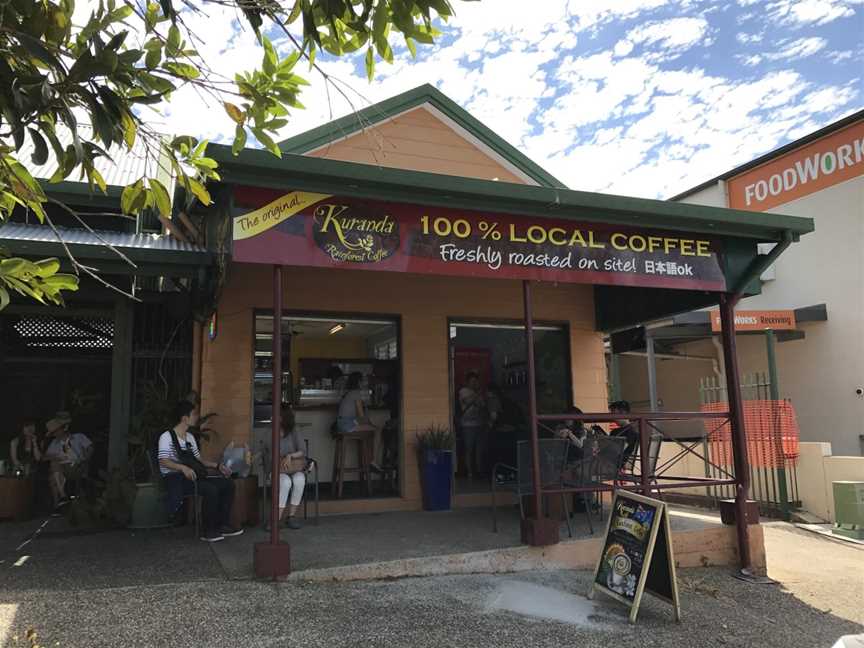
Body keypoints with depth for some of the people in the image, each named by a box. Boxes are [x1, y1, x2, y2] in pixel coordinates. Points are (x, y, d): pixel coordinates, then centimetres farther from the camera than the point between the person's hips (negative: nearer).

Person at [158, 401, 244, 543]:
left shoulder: (190, 437, 20)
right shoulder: (166, 437, -6)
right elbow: (163, 461, -17)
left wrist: (217, 466, 9)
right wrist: (183, 468, -32)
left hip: (190, 475, 8)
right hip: (174, 478, -8)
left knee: (228, 484, -8)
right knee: (211, 489, -31)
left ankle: (223, 525, -3)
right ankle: (209, 532, -20)